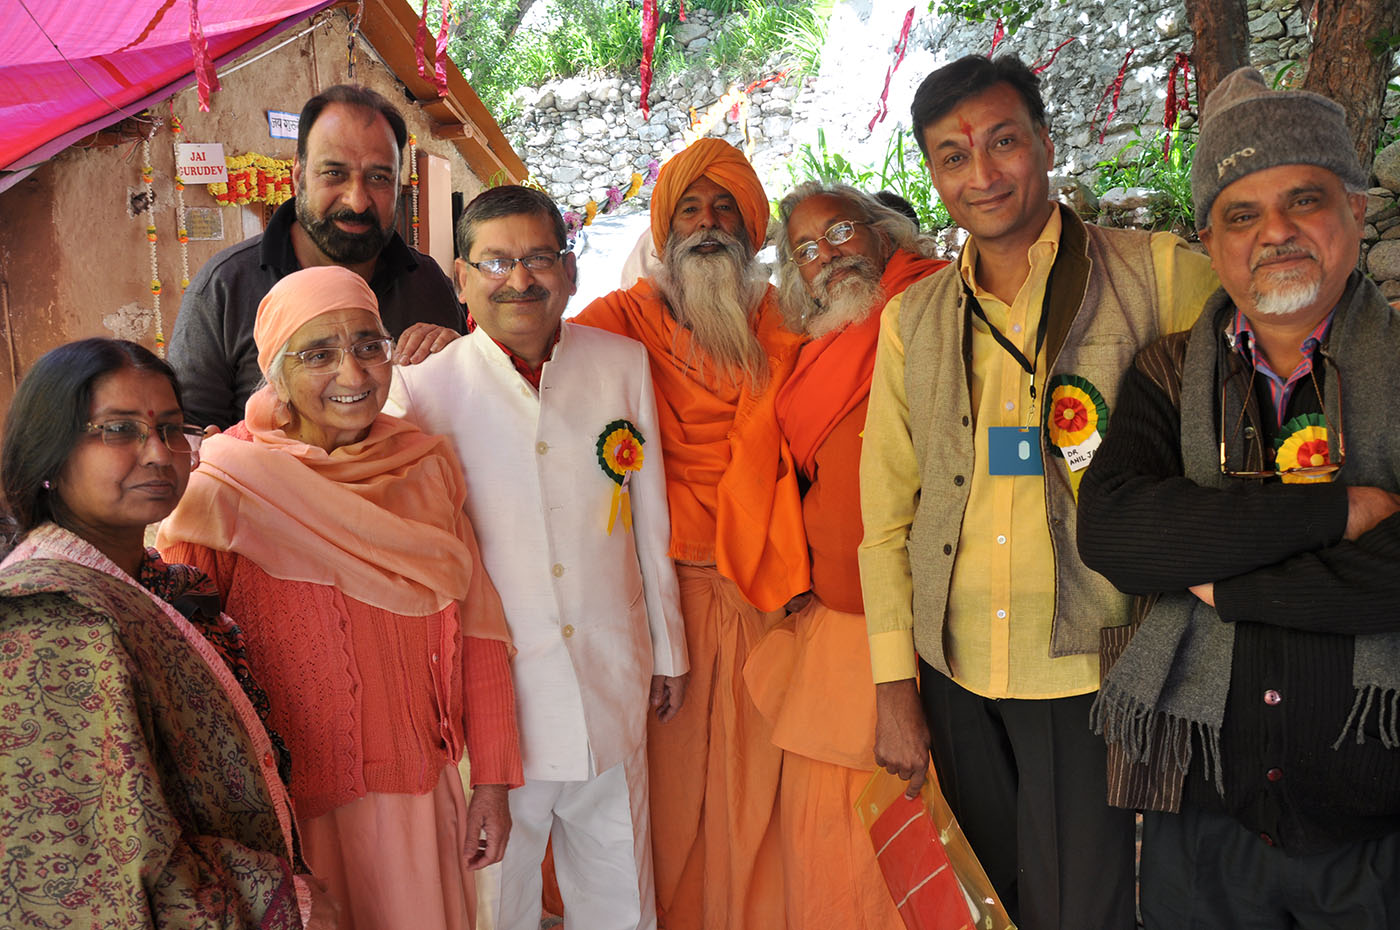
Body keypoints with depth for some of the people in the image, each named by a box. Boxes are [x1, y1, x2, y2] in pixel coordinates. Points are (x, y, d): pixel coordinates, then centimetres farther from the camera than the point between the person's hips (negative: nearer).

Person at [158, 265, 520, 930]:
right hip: (298, 811, -3)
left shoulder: (428, 464, -2)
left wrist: (491, 780, 1)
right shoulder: (226, 488, -14)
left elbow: (474, 629, 0)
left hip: (423, 797, 4)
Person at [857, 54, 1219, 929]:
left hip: (1086, 679, -3)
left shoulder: (1159, 277, -5)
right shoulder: (911, 319, 6)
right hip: (952, 675, 4)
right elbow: (887, 511, 7)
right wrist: (895, 685, 5)